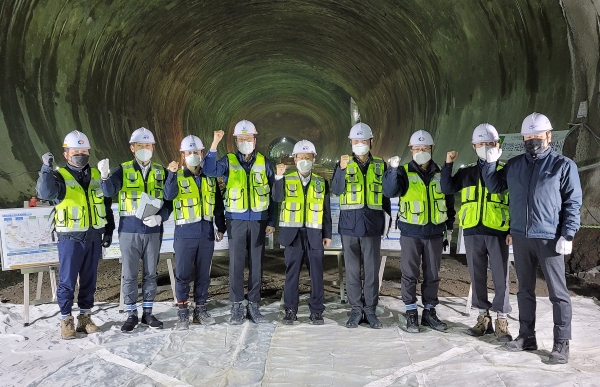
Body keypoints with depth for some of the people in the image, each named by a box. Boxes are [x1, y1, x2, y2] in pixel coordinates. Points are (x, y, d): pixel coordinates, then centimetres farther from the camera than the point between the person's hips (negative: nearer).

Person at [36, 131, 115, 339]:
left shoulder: (96, 176, 9)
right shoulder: (60, 176, -5)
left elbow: (106, 205, 16)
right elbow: (45, 192, -27)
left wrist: (108, 230, 13)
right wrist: (46, 169, -39)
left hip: (93, 238, 4)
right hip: (70, 238, -4)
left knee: (89, 280, 11)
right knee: (67, 281, 2)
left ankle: (85, 317, 23)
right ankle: (66, 320, 15)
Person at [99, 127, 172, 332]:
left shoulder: (161, 172, 7)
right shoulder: (123, 170, 0)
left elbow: (168, 202, 5)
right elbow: (109, 191, -18)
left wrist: (159, 217, -13)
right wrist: (105, 176, -38)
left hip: (153, 231, 2)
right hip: (129, 231, -2)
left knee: (150, 274, 10)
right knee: (129, 275, 6)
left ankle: (148, 312, 22)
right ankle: (131, 314, 19)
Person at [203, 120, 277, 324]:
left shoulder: (264, 162, 5)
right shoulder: (229, 161, 3)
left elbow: (273, 193, 7)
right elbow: (210, 170, -18)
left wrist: (272, 221, 3)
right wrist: (214, 145, -27)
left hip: (258, 220, 1)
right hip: (236, 220, -1)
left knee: (256, 263, 6)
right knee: (236, 264, 2)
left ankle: (253, 305, 17)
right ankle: (237, 306, 13)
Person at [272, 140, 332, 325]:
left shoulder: (321, 182, 9)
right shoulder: (287, 180, 5)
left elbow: (326, 210, 9)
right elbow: (277, 198, -14)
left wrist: (327, 234, 5)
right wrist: (278, 177, -27)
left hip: (314, 234, 1)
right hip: (293, 233, -1)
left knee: (316, 274, 3)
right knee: (291, 273, 5)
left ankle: (316, 311, 13)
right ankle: (290, 310, 15)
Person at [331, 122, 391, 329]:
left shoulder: (380, 165, 9)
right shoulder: (344, 164, 5)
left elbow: (386, 193, 12)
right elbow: (336, 190, -10)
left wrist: (392, 216, 3)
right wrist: (342, 169, -24)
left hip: (372, 225, 1)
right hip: (349, 225, 0)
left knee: (372, 270, 4)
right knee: (352, 270, 6)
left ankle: (370, 310, 15)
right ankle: (356, 310, 16)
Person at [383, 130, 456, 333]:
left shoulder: (440, 174, 7)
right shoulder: (404, 172, -2)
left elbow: (449, 202, 15)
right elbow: (389, 191, -19)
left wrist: (449, 228, 14)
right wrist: (393, 170, -32)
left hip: (435, 232, 3)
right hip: (411, 232, -3)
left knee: (432, 275, 10)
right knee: (410, 274, 3)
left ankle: (429, 312, 22)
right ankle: (411, 313, 14)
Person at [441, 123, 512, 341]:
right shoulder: (467, 173, 13)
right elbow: (447, 189, 2)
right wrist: (448, 164, -5)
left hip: (497, 232, -3)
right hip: (472, 232, 3)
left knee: (500, 277, 1)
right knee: (477, 276, 10)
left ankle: (501, 321, 13)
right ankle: (484, 317, 22)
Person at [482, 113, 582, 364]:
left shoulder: (563, 165, -1)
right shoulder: (514, 165, 11)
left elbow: (573, 203, -3)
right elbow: (494, 187, 20)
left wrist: (567, 235, -10)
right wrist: (490, 164, 4)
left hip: (549, 238, -4)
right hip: (520, 237, 5)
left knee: (558, 292, 1)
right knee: (525, 289, 12)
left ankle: (561, 343, 10)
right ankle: (526, 336, 23)